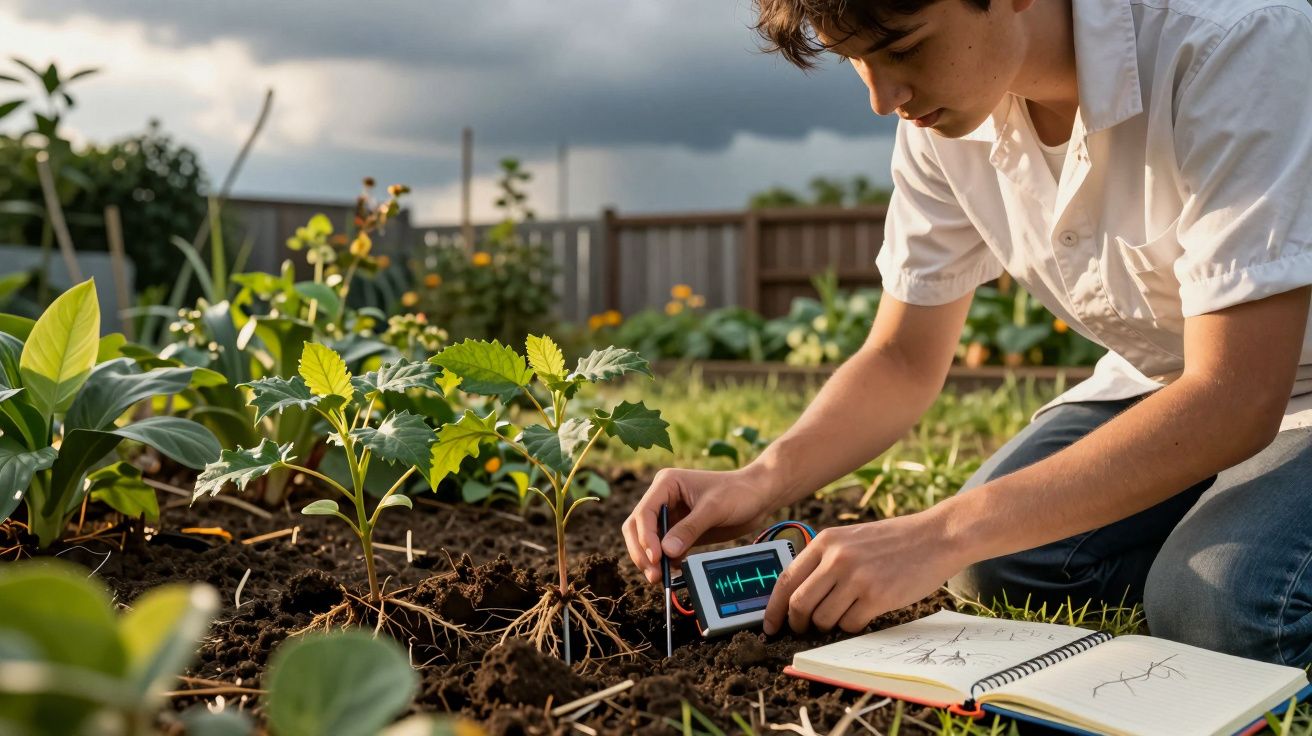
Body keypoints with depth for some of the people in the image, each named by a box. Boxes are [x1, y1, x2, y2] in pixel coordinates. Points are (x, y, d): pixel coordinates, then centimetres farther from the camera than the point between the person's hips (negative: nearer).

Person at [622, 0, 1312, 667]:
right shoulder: (940, 114, -12)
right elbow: (902, 361, -4)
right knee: (994, 565, -15)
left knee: (1220, 608, -29)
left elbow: (1233, 397, -35)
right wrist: (763, 480, -24)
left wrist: (938, 535, -40)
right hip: (1157, 379, 5)